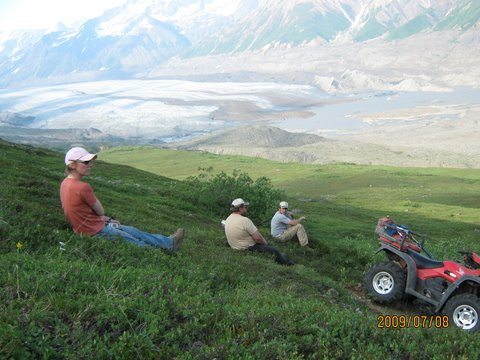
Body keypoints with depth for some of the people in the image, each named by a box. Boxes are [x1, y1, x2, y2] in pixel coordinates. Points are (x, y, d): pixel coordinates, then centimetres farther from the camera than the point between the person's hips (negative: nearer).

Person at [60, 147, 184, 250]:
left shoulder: (65, 183, 2)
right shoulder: (83, 187, -28)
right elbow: (100, 211, -14)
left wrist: (104, 218, 7)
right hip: (96, 231, -9)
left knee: (132, 231, 17)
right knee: (136, 241, 8)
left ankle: (166, 242, 27)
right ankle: (168, 243, 24)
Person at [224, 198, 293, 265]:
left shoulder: (228, 220, 1)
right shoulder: (244, 220, -26)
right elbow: (257, 238, -25)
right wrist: (265, 242, -4)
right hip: (249, 249, -10)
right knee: (274, 251, -2)